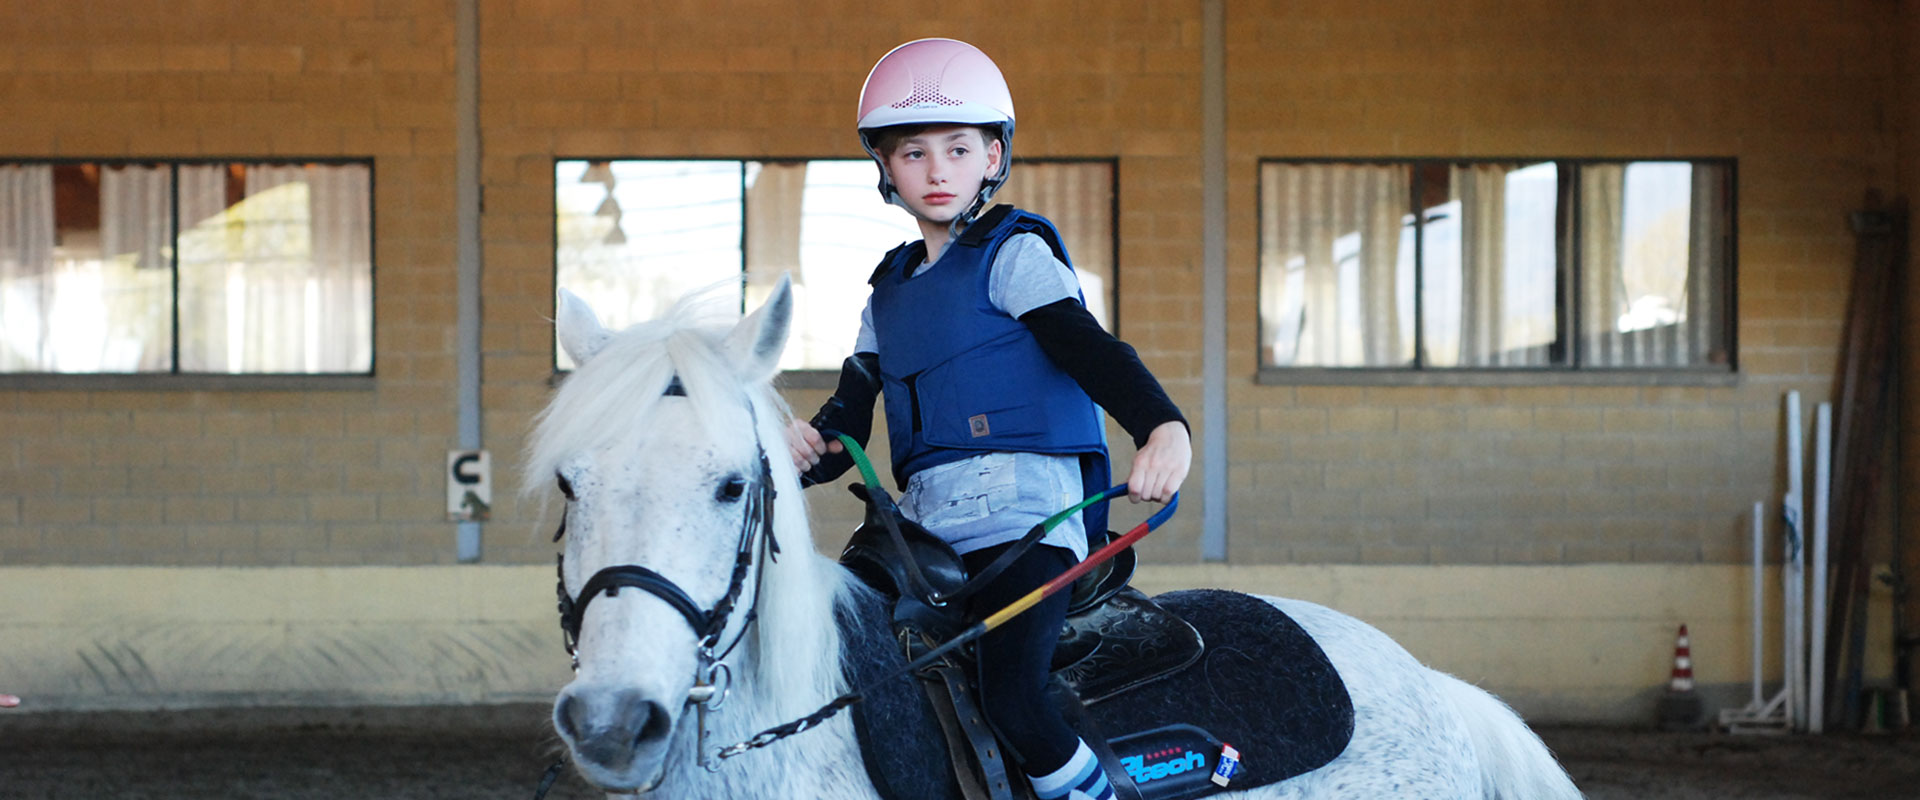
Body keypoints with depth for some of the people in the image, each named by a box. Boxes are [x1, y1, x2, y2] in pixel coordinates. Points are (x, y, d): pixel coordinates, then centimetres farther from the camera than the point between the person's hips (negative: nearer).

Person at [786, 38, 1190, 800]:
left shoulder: (1014, 255, 2)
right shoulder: (889, 291, 21)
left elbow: (1091, 350, -12)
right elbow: (849, 418, 21)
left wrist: (1164, 427, -31)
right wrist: (807, 448, -4)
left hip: (1022, 507, -7)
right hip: (925, 521, 7)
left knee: (1011, 692, -26)